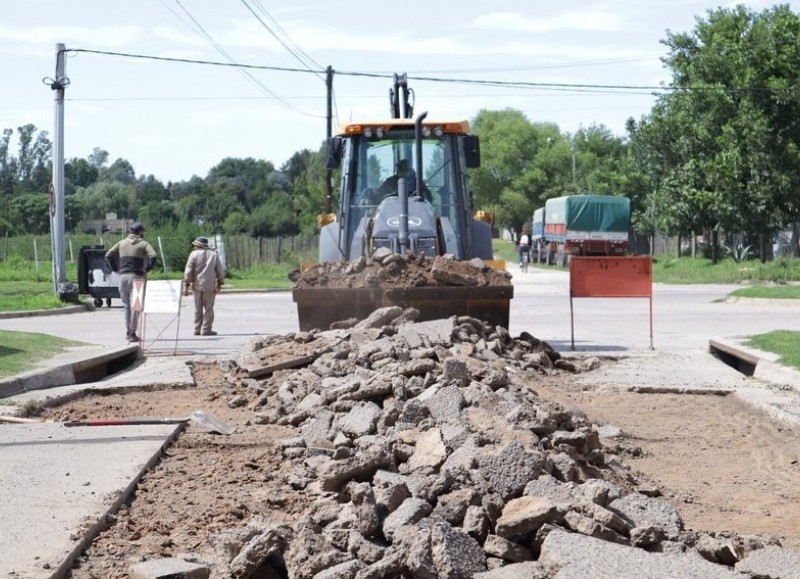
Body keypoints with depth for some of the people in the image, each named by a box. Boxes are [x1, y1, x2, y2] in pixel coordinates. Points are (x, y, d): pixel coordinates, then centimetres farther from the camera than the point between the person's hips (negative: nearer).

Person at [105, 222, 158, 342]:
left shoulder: (121, 243, 12)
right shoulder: (143, 244, 0)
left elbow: (108, 255, 7)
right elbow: (154, 256, -16)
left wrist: (115, 269, 9)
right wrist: (147, 269, -6)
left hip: (123, 276, 4)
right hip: (137, 276, -4)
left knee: (126, 304, 14)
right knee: (135, 305, -3)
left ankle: (128, 331, 14)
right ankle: (132, 332, -11)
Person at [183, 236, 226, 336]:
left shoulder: (194, 254, -1)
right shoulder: (214, 254, 4)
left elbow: (188, 271, -5)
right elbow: (220, 271, 6)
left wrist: (186, 285, 0)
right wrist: (219, 283, 19)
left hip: (197, 285, 0)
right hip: (209, 286, 0)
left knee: (198, 309, 11)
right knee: (208, 308, 4)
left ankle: (197, 329, 10)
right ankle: (206, 329, -1)